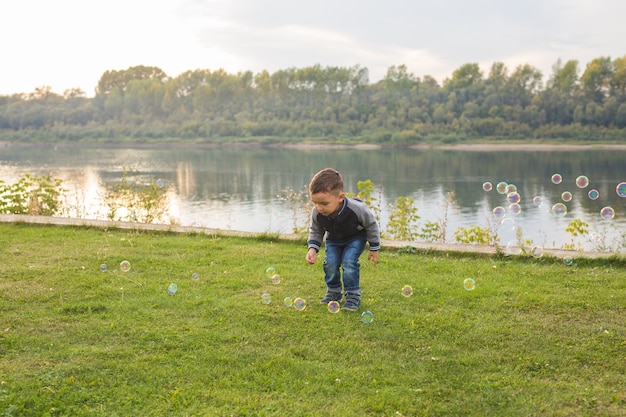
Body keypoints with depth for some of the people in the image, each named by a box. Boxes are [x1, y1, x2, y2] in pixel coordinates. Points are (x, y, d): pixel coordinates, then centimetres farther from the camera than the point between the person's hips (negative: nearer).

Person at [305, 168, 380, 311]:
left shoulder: (356, 208, -40)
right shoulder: (317, 213, -30)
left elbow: (371, 225, -19)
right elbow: (316, 231, -5)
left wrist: (374, 248, -10)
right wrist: (313, 248, -22)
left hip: (356, 237, -3)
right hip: (334, 239, 4)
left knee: (349, 262, -20)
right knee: (330, 263, -10)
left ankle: (353, 296, -7)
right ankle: (333, 292, 13)